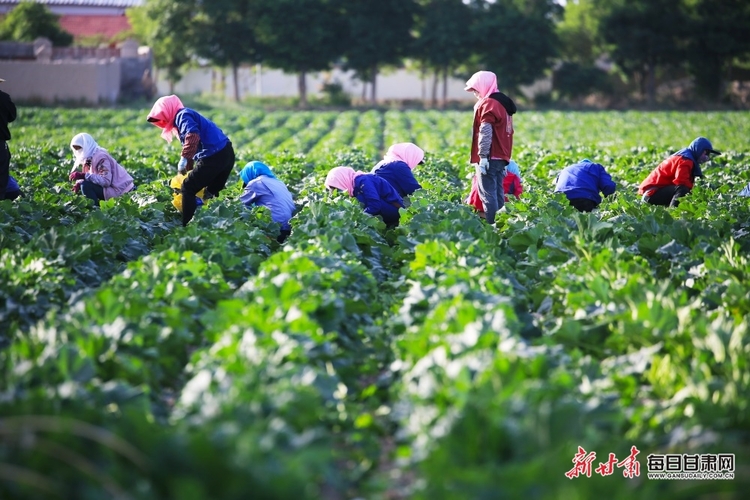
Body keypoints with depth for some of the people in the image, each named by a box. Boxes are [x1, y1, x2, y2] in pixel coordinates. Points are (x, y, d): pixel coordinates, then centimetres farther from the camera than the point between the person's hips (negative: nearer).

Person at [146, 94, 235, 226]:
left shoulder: (182, 115, -5)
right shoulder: (183, 116, 27)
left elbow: (192, 136, -25)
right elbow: (193, 146, 36)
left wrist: (183, 160, -25)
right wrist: (188, 170, 39)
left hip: (214, 157, -10)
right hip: (226, 154, 10)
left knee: (188, 189, -1)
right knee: (212, 193, 23)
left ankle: (187, 226, -1)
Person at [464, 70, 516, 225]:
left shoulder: (488, 103, -10)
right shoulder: (504, 103, 19)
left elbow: (485, 132, -19)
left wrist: (483, 156, -22)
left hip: (490, 158, -9)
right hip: (501, 157, 9)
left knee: (488, 194, -10)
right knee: (498, 193, 10)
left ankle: (491, 225, -14)